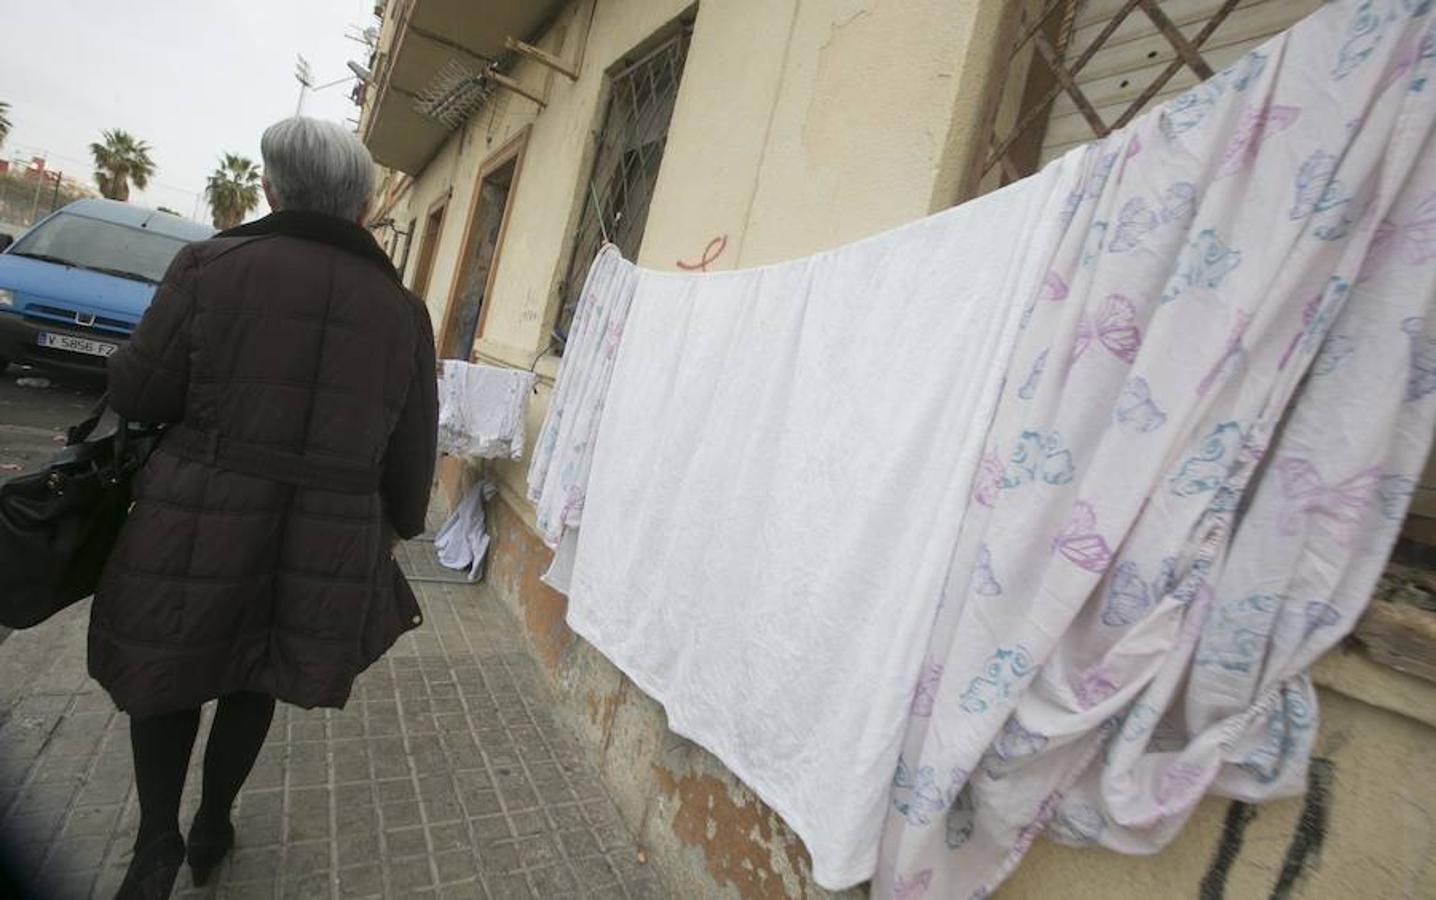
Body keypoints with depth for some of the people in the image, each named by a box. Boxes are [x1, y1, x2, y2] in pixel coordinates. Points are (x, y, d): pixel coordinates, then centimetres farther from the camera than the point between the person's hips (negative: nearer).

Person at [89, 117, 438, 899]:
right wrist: (396, 528, 17)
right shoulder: (402, 310, -2)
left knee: (170, 670, 24)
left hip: (199, 527, -2)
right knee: (252, 679, 24)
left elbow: (136, 393, -3)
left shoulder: (212, 264, -9)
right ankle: (211, 829, 42)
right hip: (331, 545, 2)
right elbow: (413, 449, 3)